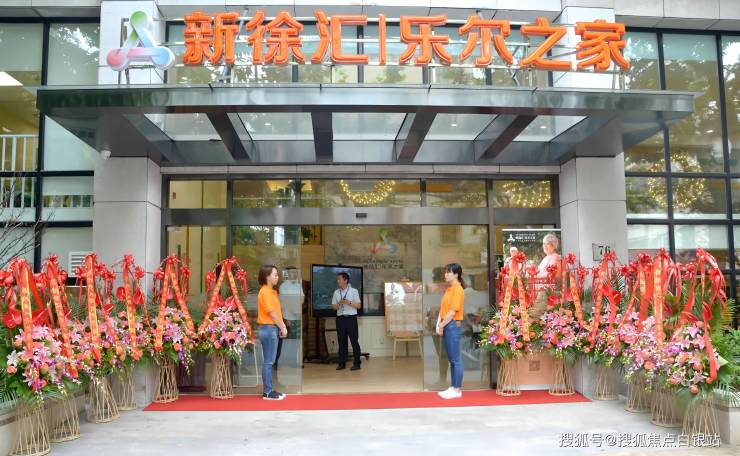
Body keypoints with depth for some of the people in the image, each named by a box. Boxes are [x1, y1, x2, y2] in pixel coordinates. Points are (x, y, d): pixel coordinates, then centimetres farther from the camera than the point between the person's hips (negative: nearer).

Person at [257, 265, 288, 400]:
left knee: (269, 362, 12)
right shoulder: (265, 292, -13)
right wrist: (282, 328, -10)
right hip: (268, 329, -9)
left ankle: (269, 390, 18)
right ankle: (268, 392, 1)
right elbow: (272, 313, -16)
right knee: (268, 362, -4)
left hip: (273, 329, 9)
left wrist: (282, 326, 2)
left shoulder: (271, 291, 16)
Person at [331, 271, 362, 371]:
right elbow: (333, 306, 10)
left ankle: (356, 363, 4)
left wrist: (349, 302, -16)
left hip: (351, 318, -3)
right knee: (341, 341, 6)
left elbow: (358, 305, -2)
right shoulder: (336, 292, 10)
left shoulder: (353, 291, 0)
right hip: (340, 318, 3)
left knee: (354, 341, -2)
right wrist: (339, 304, -11)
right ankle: (341, 363, 13)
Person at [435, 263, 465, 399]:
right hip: (447, 326, 9)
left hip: (453, 326, -9)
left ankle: (457, 390, 4)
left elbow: (453, 311, -16)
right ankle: (453, 387, 20)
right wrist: (438, 324, 2)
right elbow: (442, 309, 14)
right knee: (451, 359, 13)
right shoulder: (448, 289, 15)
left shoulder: (458, 289, -11)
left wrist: (441, 326, -12)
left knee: (456, 359, -2)